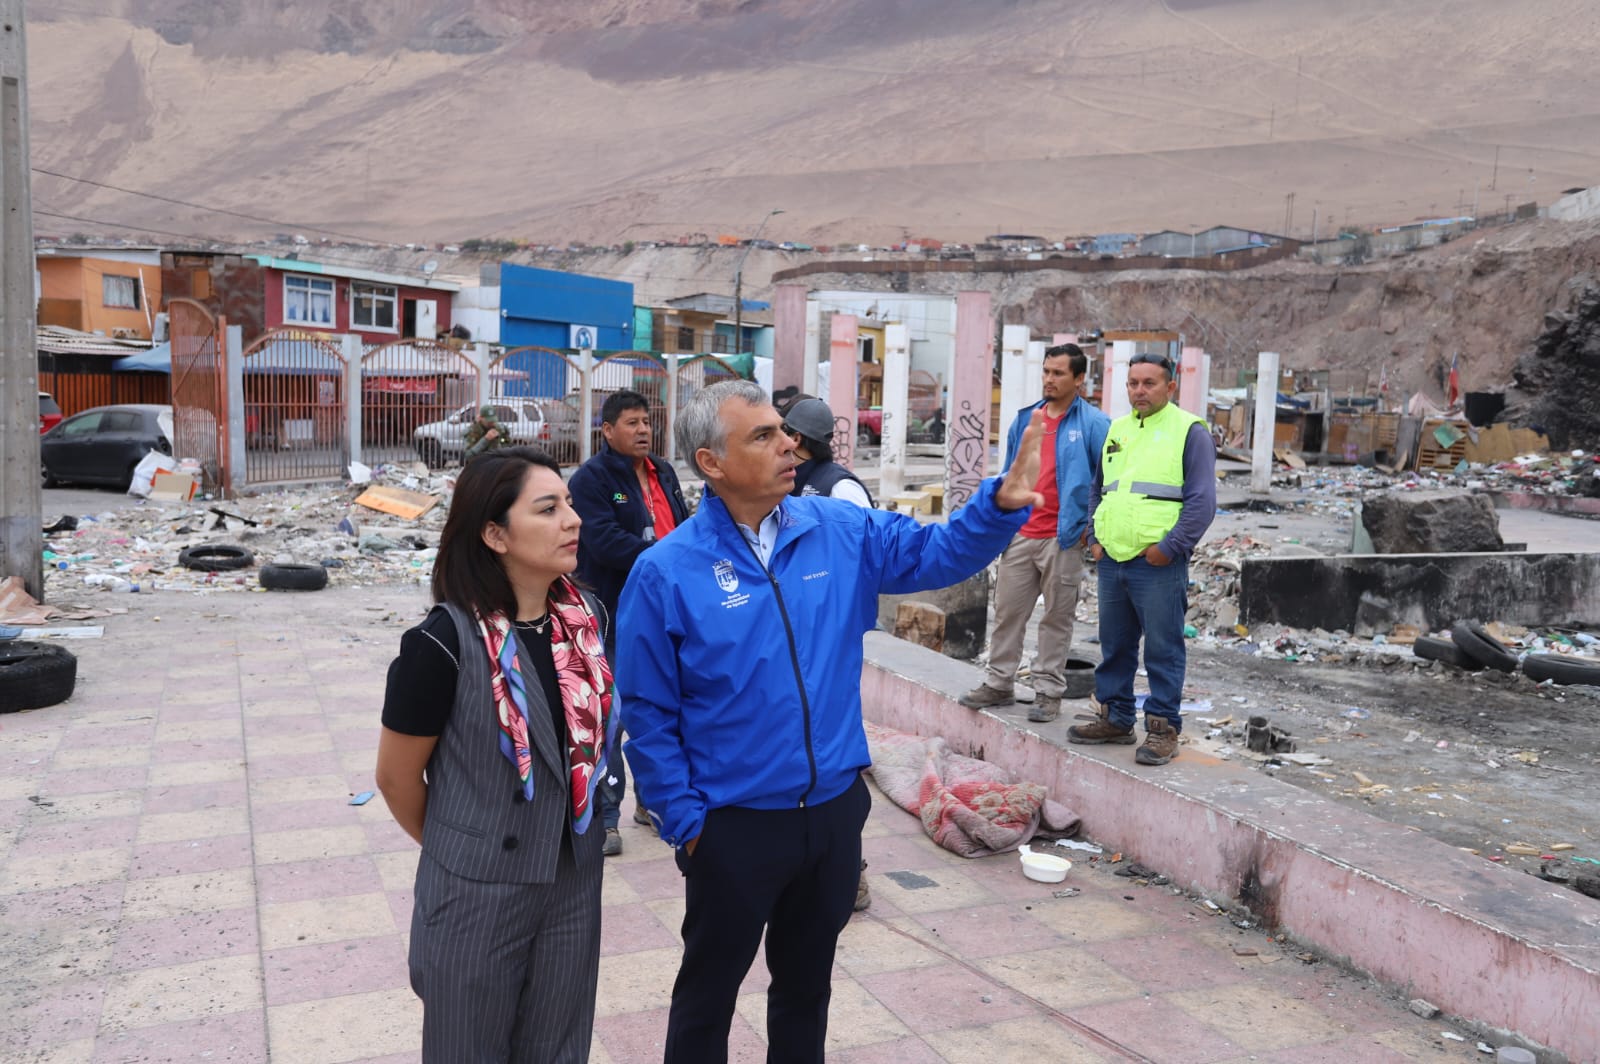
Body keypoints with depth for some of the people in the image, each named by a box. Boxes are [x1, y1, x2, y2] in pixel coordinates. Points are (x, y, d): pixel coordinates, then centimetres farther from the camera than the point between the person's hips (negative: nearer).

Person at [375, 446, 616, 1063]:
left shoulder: (588, 618, -5)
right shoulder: (444, 641, -21)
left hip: (574, 884, 4)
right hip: (476, 892, -4)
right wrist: (459, 849, 7)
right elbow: (397, 778, -8)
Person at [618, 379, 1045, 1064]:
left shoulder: (841, 531, -3)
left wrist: (1004, 502, -19)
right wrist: (684, 820, -9)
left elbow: (938, 552, 0)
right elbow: (647, 715, -9)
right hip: (734, 825, -4)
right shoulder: (666, 573, -14)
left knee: (807, 982, 25)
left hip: (836, 810, 4)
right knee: (708, 991, 17)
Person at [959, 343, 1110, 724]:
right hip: (1019, 534, 5)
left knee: (1057, 618, 5)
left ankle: (1048, 690, 14)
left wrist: (1092, 526, -6)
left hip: (1063, 538, -5)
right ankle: (999, 682, 20)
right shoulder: (1025, 419, 11)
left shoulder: (1093, 424, -5)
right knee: (1007, 611, 9)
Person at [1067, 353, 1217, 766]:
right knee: (1114, 646, 14)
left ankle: (1163, 728, 9)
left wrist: (1169, 548, -14)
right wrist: (1095, 538, 11)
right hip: (1112, 560, 7)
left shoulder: (1190, 432, -3)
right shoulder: (1117, 429, 16)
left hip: (1159, 565, -6)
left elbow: (1202, 500, -9)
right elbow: (1097, 490, 24)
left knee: (1163, 650, 0)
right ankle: (1115, 718, 26)